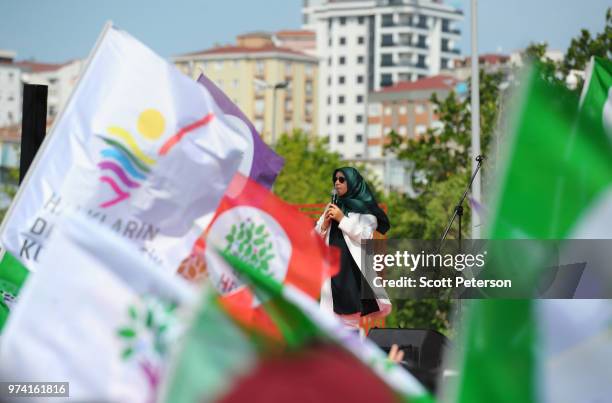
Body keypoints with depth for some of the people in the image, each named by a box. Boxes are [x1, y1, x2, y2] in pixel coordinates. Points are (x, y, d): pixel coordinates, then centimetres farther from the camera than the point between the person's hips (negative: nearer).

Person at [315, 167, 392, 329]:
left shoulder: (365, 208, 4)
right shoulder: (332, 207, 19)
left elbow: (365, 236, -8)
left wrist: (342, 219, -10)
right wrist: (325, 223, -2)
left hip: (356, 266, -5)